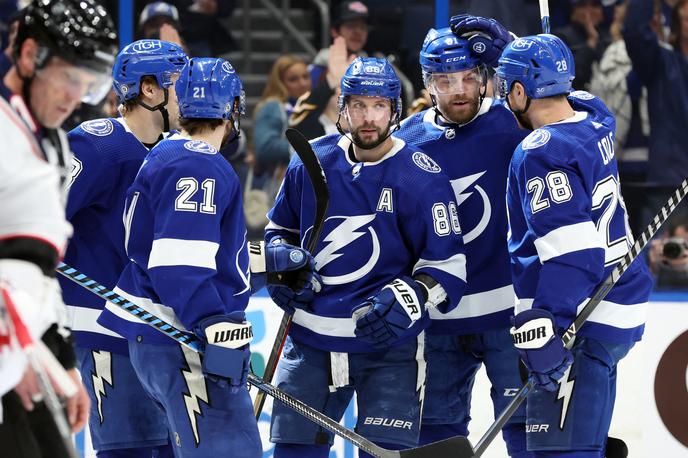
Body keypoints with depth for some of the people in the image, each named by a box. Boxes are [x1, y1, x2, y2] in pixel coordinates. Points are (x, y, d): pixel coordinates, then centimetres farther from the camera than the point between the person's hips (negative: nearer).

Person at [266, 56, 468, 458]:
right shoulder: (311, 163, 3)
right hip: (311, 343, 4)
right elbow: (280, 229, 21)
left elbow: (447, 265, -8)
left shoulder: (422, 177, -9)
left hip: (390, 347, -4)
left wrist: (409, 298, -26)